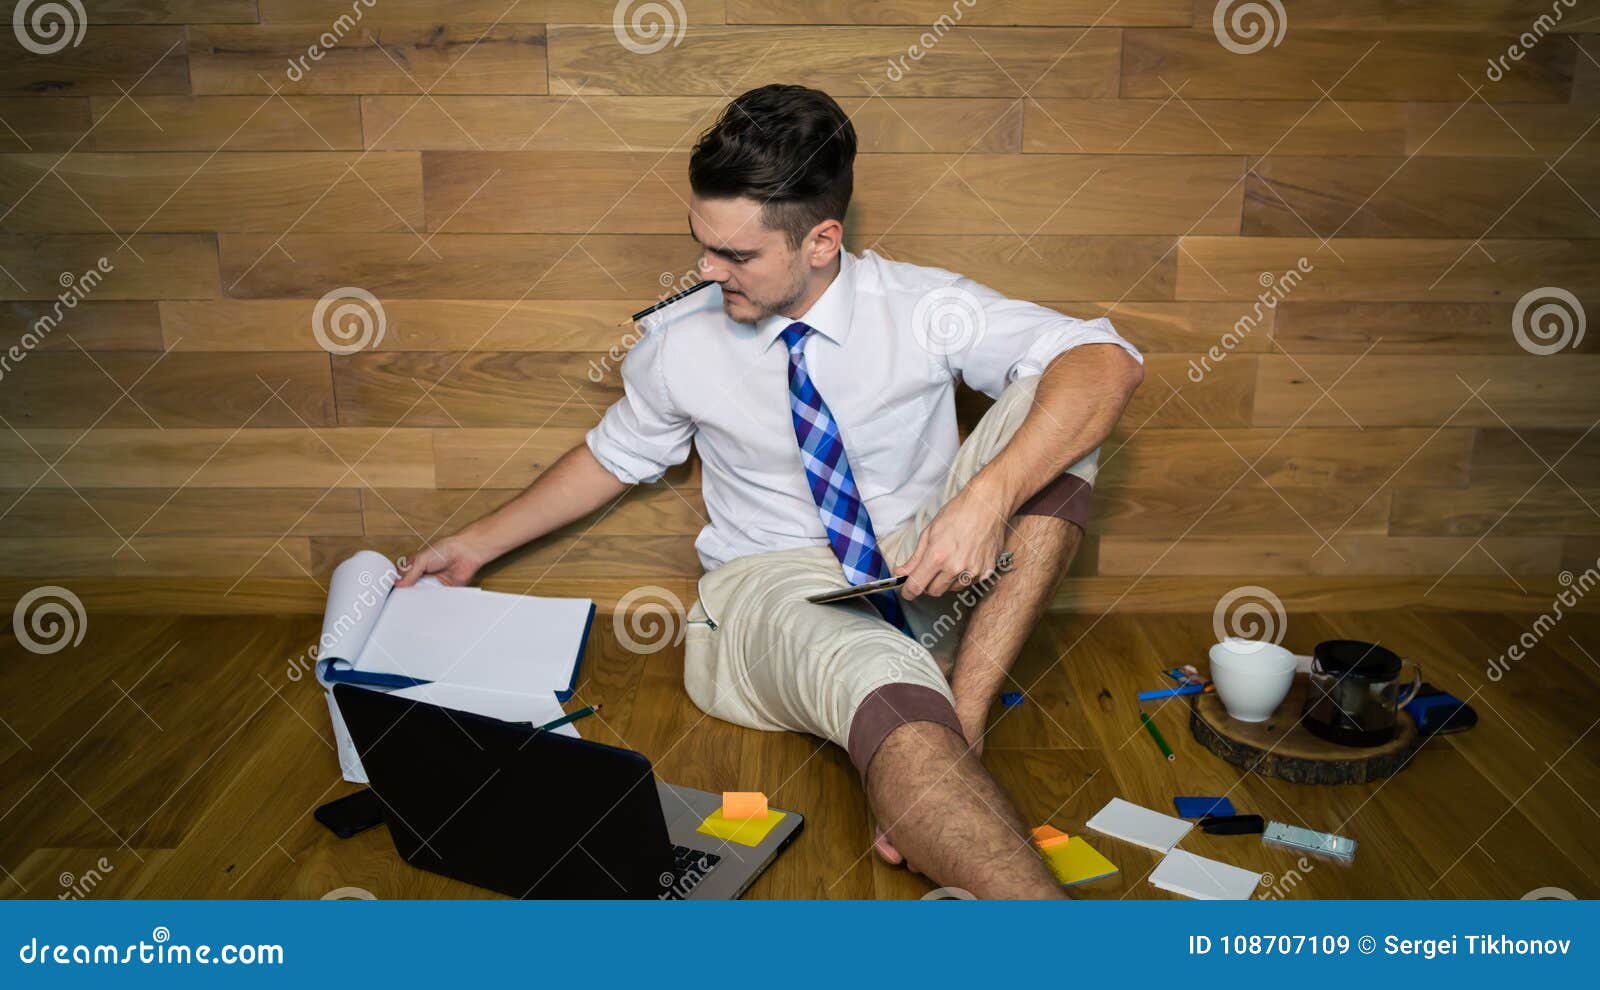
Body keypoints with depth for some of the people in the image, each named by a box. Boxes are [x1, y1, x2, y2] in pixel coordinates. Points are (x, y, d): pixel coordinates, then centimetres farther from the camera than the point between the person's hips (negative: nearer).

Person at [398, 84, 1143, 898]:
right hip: (773, 588, -1)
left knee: (1051, 411, -24)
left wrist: (988, 496, -35)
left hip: (925, 578, 2)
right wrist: (478, 543, 19)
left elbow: (1108, 363, -19)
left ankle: (961, 720, -29)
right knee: (883, 687, -40)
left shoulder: (923, 309, -7)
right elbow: (614, 455, 17)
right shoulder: (679, 343, -2)